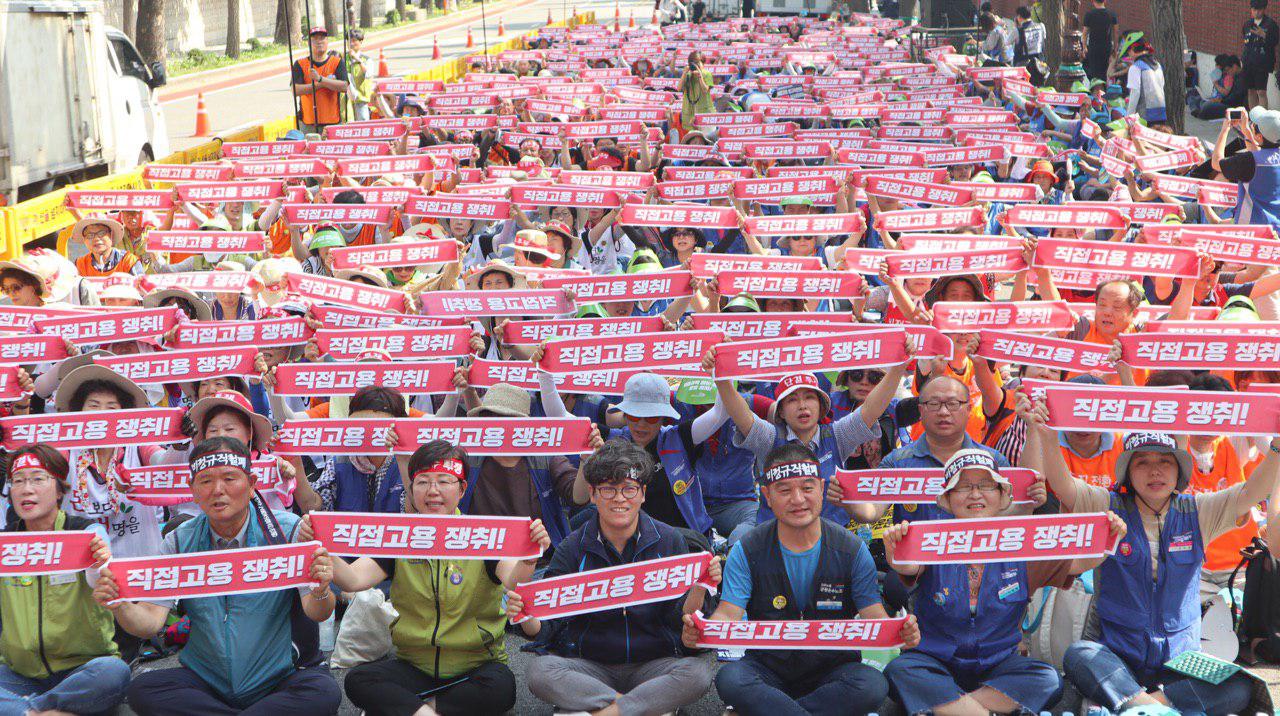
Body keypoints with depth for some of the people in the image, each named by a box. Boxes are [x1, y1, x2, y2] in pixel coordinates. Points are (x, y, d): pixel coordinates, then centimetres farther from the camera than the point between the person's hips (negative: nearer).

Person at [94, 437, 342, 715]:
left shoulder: (287, 530, -5)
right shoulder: (179, 542, 4)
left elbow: (316, 613, -13)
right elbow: (151, 621, -4)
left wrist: (320, 593, -37)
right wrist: (120, 606, -27)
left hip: (280, 678, -2)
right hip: (206, 679, 3)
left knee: (323, 693, -33)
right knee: (142, 689, -23)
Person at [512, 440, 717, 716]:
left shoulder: (669, 541, 0)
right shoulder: (572, 548, -1)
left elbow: (681, 618, -3)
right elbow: (545, 628, -4)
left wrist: (698, 590, -23)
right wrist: (525, 618, -26)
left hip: (654, 663, 0)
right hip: (589, 666, 0)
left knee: (699, 672, -29)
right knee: (538, 670, -28)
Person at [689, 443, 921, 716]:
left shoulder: (852, 550, -1)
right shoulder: (748, 551, -2)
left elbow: (874, 616, -6)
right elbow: (729, 614, -10)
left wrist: (899, 632, -31)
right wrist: (700, 631, -35)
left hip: (833, 669, 1)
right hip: (768, 668, -1)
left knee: (873, 686, -32)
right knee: (730, 679, -33)